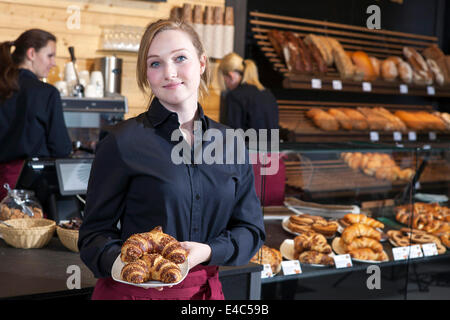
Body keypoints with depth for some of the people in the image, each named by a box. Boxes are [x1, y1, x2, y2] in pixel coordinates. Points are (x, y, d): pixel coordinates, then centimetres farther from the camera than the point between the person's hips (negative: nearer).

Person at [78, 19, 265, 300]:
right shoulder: (123, 143, -9)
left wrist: (207, 252, -14)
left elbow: (251, 229, 3)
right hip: (133, 291, -3)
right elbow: (95, 232, -7)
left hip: (205, 289, 3)